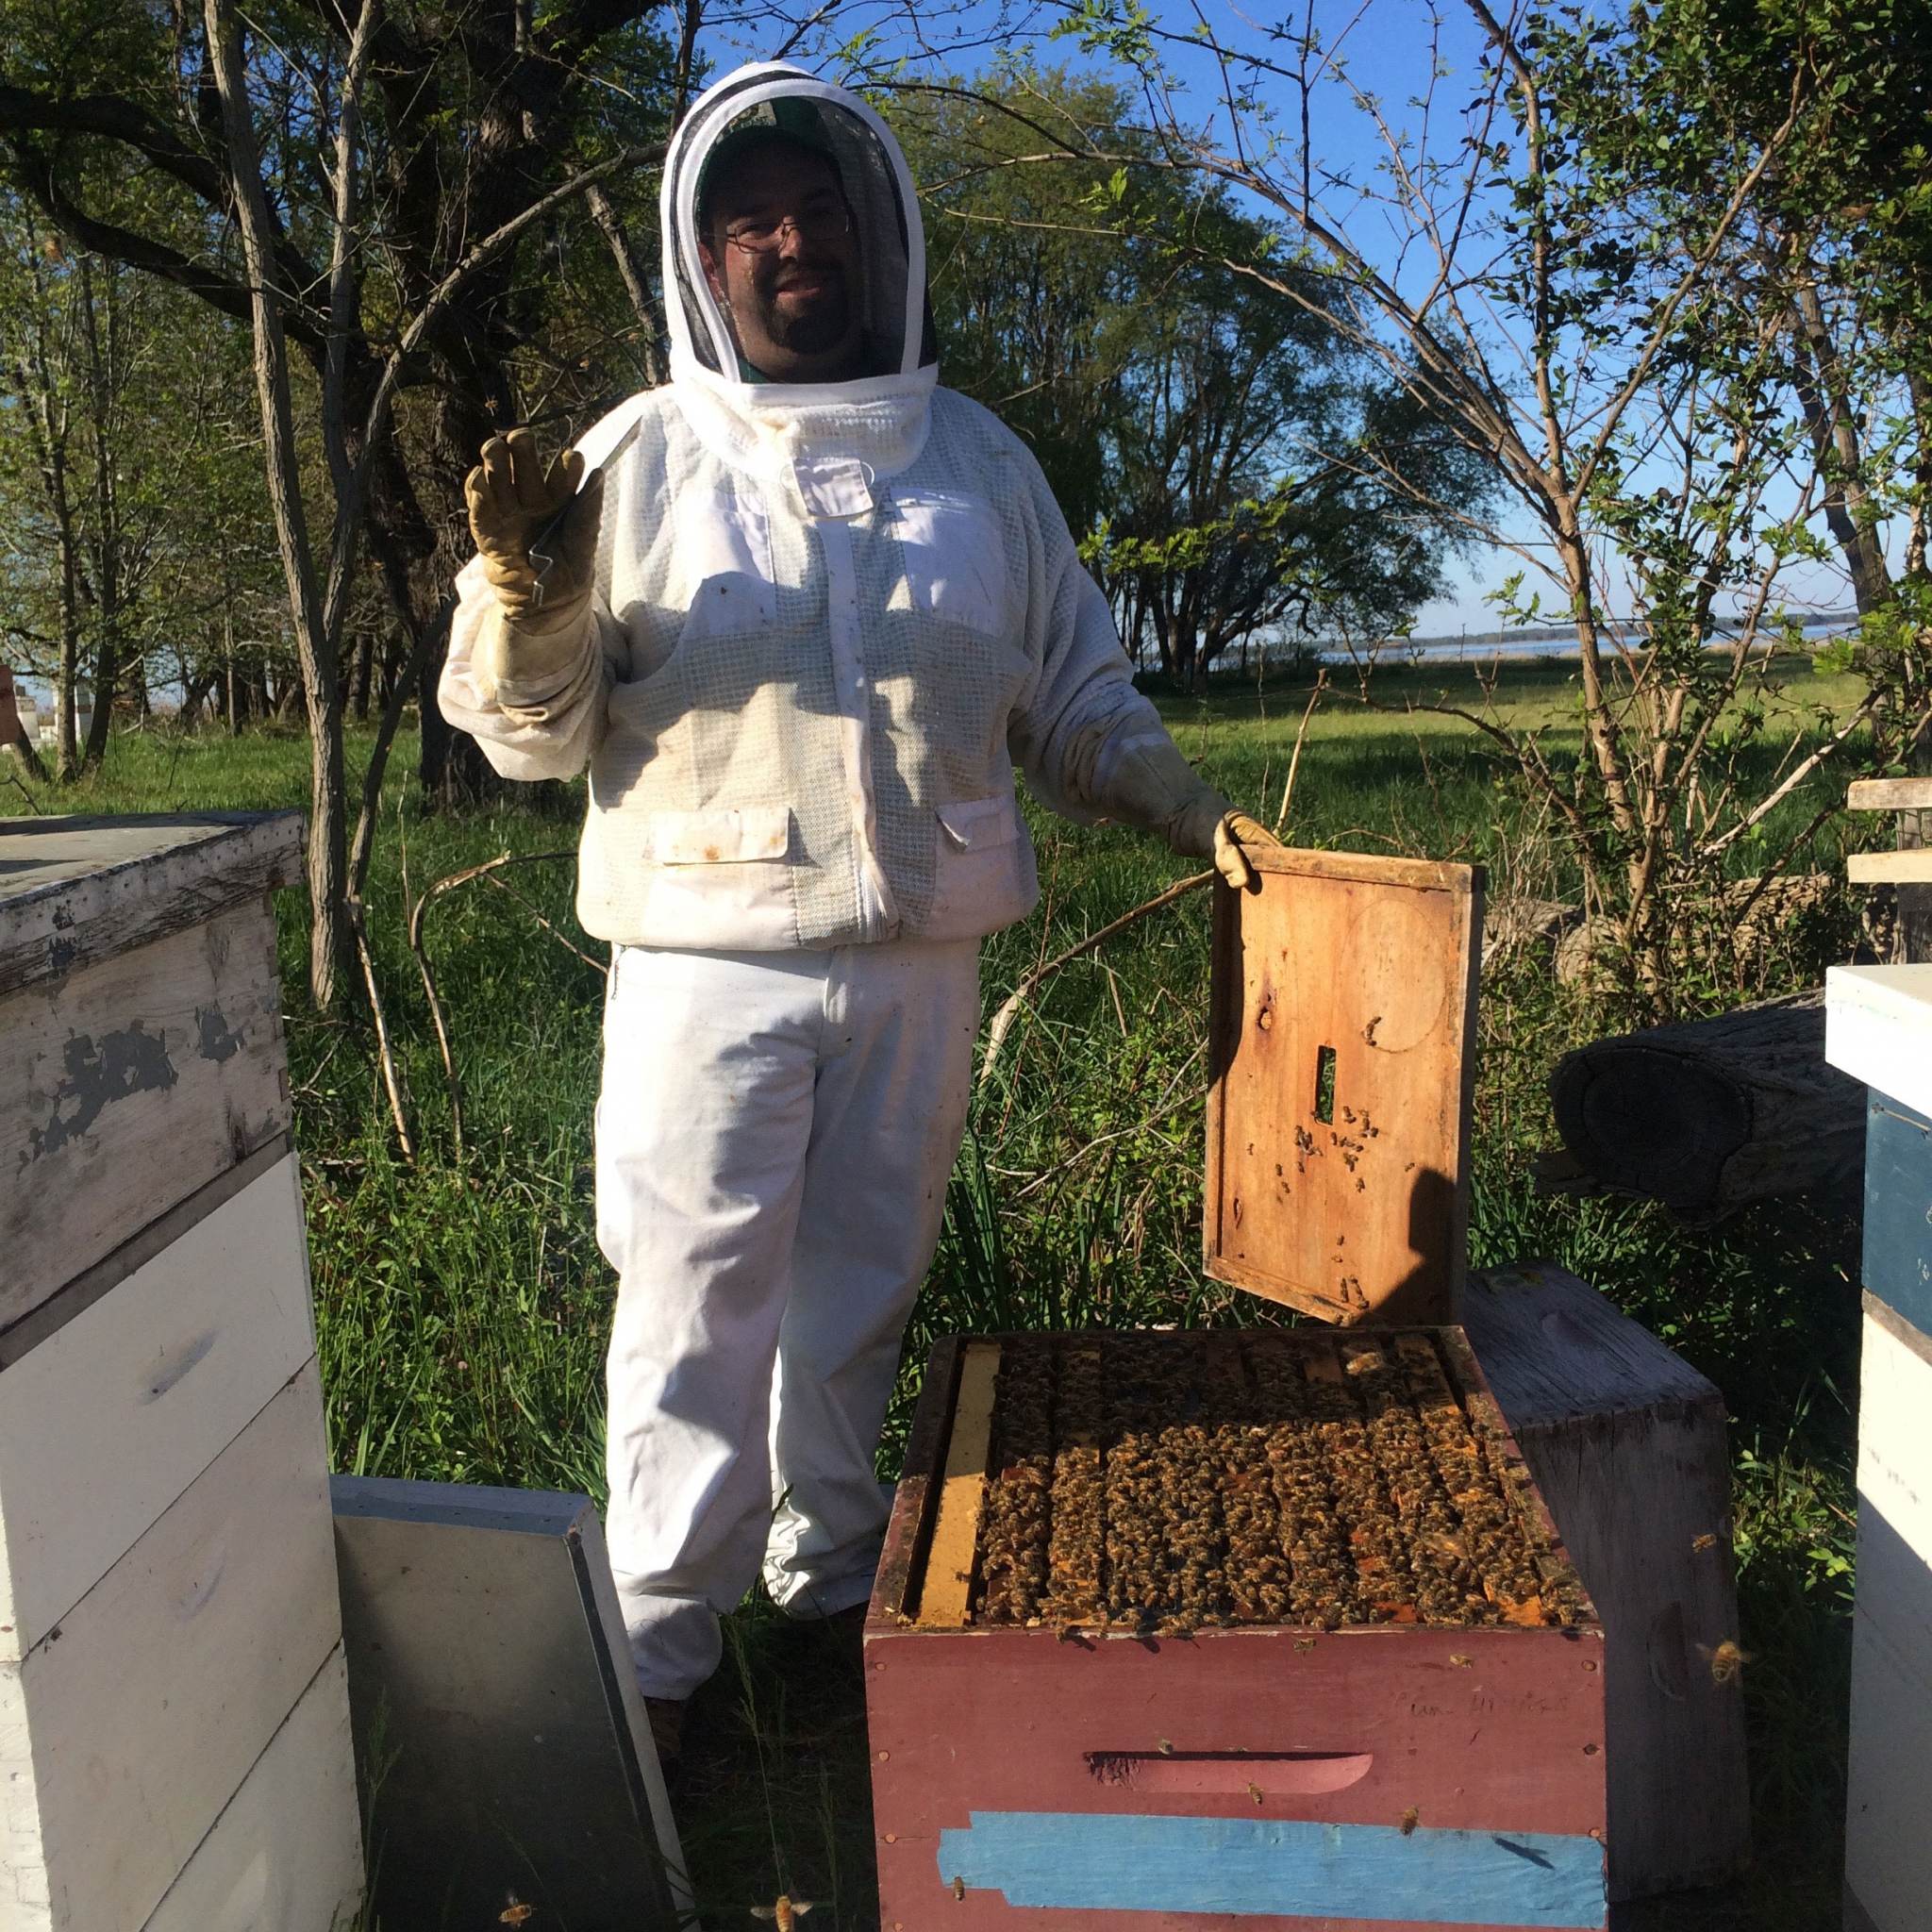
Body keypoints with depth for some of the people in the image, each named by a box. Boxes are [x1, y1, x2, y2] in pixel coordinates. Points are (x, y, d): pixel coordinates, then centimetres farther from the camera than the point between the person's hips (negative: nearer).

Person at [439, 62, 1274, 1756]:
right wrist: (525, 589, -19)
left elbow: (1075, 695, 17)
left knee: (864, 1288, 14)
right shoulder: (642, 458, 1)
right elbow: (536, 732, 0)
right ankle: (661, 1638, 15)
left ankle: (832, 1573, 32)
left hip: (922, 960, 3)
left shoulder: (978, 459, 10)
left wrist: (1187, 808, 4)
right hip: (710, 958, -3)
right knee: (697, 1299, 0)